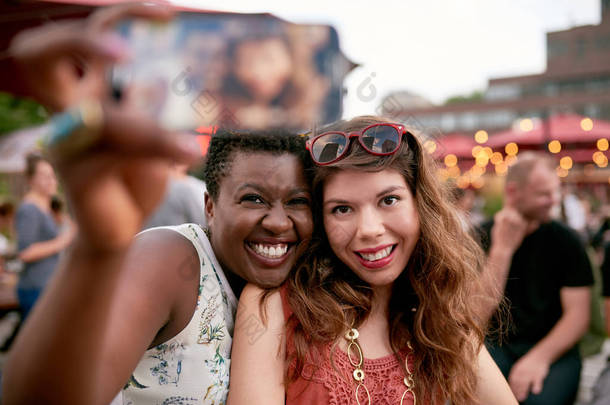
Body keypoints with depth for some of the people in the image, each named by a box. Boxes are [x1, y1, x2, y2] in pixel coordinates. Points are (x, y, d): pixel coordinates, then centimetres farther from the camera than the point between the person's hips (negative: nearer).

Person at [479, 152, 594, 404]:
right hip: (496, 345, 0)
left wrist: (540, 357, -18)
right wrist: (502, 249, -18)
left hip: (552, 347, 0)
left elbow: (578, 314, -3)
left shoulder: (564, 240, 1)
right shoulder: (481, 238, -2)